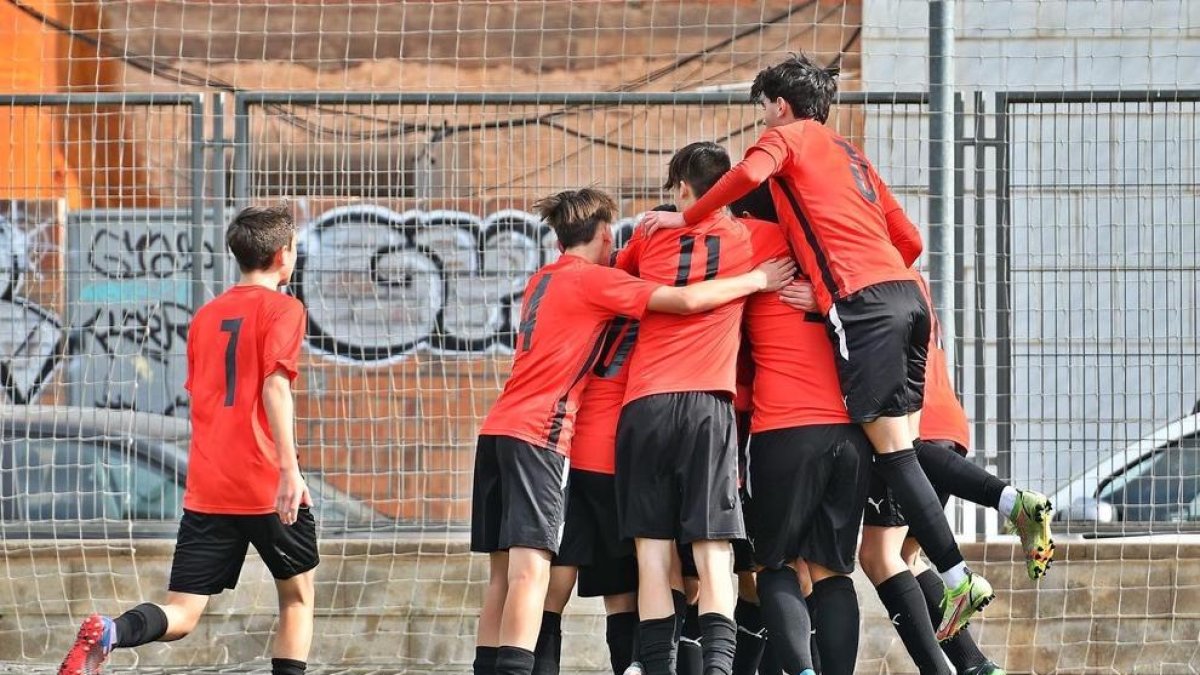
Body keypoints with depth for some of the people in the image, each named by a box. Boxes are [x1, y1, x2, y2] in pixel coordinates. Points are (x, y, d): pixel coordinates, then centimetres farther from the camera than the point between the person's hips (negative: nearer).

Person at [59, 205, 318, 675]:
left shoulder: (206, 315, 17)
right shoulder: (282, 309, -2)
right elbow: (275, 385, -17)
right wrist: (290, 467, -23)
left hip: (206, 492, 4)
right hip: (267, 487, -4)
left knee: (181, 616, -2)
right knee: (296, 596, 17)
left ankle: (110, 633, -32)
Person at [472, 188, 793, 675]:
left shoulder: (543, 280, 19)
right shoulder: (592, 279, -4)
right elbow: (687, 300, -10)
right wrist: (756, 281, 0)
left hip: (498, 429, 8)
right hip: (537, 434, -8)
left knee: (504, 573, 7)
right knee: (531, 567, -15)